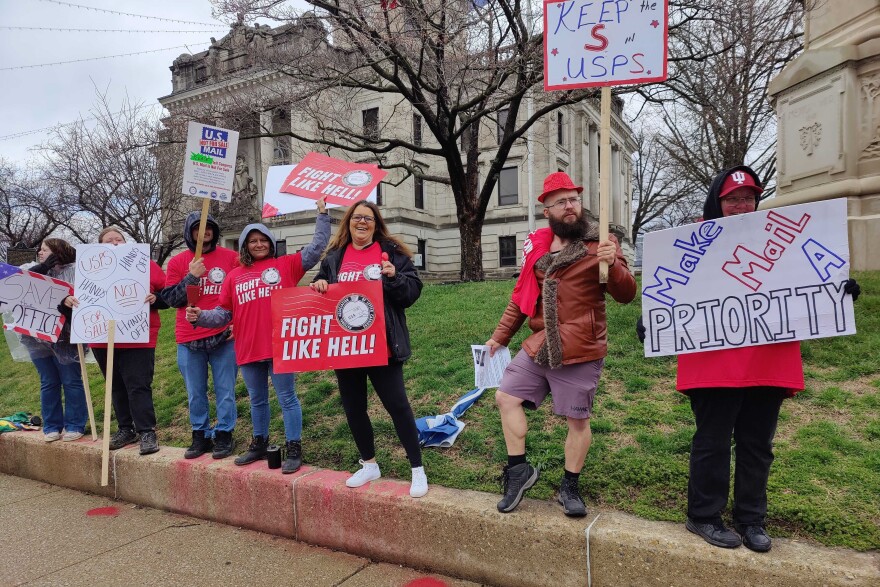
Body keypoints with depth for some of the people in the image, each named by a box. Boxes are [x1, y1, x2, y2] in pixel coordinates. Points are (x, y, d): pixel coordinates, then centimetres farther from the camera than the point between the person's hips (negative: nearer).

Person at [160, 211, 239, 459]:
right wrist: (191, 277, -12)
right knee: (195, 393, 10)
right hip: (189, 339, 2)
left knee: (225, 390, 4)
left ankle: (224, 435, 16)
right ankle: (200, 435, 23)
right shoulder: (177, 262, 6)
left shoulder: (231, 257, 2)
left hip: (223, 336, -2)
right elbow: (170, 298, 2)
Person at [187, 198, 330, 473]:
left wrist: (322, 215, -3)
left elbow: (316, 247, -1)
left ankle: (294, 449, 13)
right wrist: (201, 316, -8)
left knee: (287, 398, 3)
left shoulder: (286, 265, 3)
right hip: (248, 350, 4)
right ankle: (259, 444, 36)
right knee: (257, 400, 19)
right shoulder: (234, 276, 11)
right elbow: (223, 313, 9)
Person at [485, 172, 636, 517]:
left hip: (580, 352, -5)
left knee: (577, 420, 5)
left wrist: (613, 265, -31)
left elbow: (626, 295, -12)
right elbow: (522, 296, 16)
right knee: (506, 398, 8)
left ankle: (570, 487, 24)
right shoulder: (537, 244, 8)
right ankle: (519, 469, 23)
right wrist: (501, 336, 17)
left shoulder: (600, 243, -7)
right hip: (538, 347, 6)